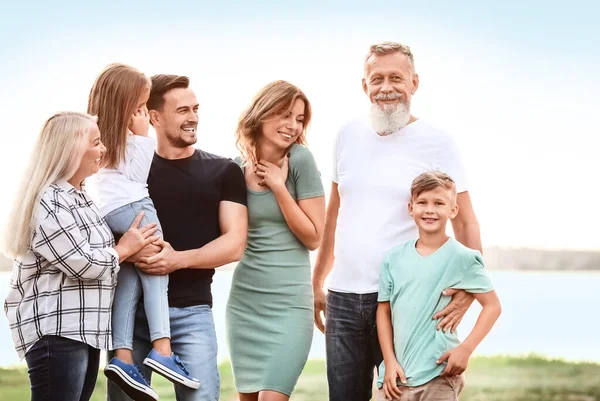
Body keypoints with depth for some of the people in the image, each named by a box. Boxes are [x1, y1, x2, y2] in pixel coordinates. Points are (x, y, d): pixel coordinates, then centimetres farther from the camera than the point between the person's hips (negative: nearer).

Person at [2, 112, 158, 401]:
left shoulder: (80, 197, 16)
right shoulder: (49, 203, -15)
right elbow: (83, 264, -17)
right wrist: (125, 248, -3)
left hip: (84, 330, 10)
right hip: (55, 332, -10)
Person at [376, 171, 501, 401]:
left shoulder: (461, 257, -5)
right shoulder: (393, 258, 6)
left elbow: (492, 305, -3)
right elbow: (384, 311, 9)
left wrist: (466, 349, -13)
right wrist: (390, 362, 1)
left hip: (438, 376, -4)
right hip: (397, 374, 4)